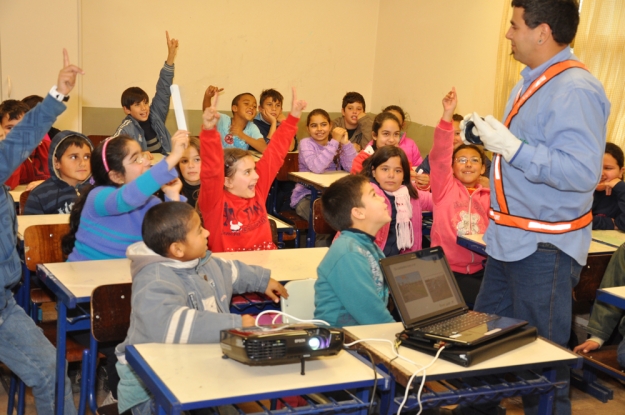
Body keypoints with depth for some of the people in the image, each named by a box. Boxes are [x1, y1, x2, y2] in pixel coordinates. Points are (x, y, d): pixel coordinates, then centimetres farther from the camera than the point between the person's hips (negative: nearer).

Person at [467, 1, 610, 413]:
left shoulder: (576, 90, -20)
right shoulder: (532, 82, 12)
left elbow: (582, 172, -28)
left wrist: (513, 147, -28)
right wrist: (488, 136, 10)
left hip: (545, 248, -10)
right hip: (510, 240, 10)